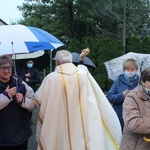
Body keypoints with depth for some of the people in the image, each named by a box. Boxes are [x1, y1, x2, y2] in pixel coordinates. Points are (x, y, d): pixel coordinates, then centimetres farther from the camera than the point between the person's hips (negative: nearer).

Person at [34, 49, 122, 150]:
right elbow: (100, 100, -1)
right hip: (85, 126, 2)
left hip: (61, 130, -2)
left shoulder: (51, 78, -11)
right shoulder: (84, 74, -4)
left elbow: (38, 100, 1)